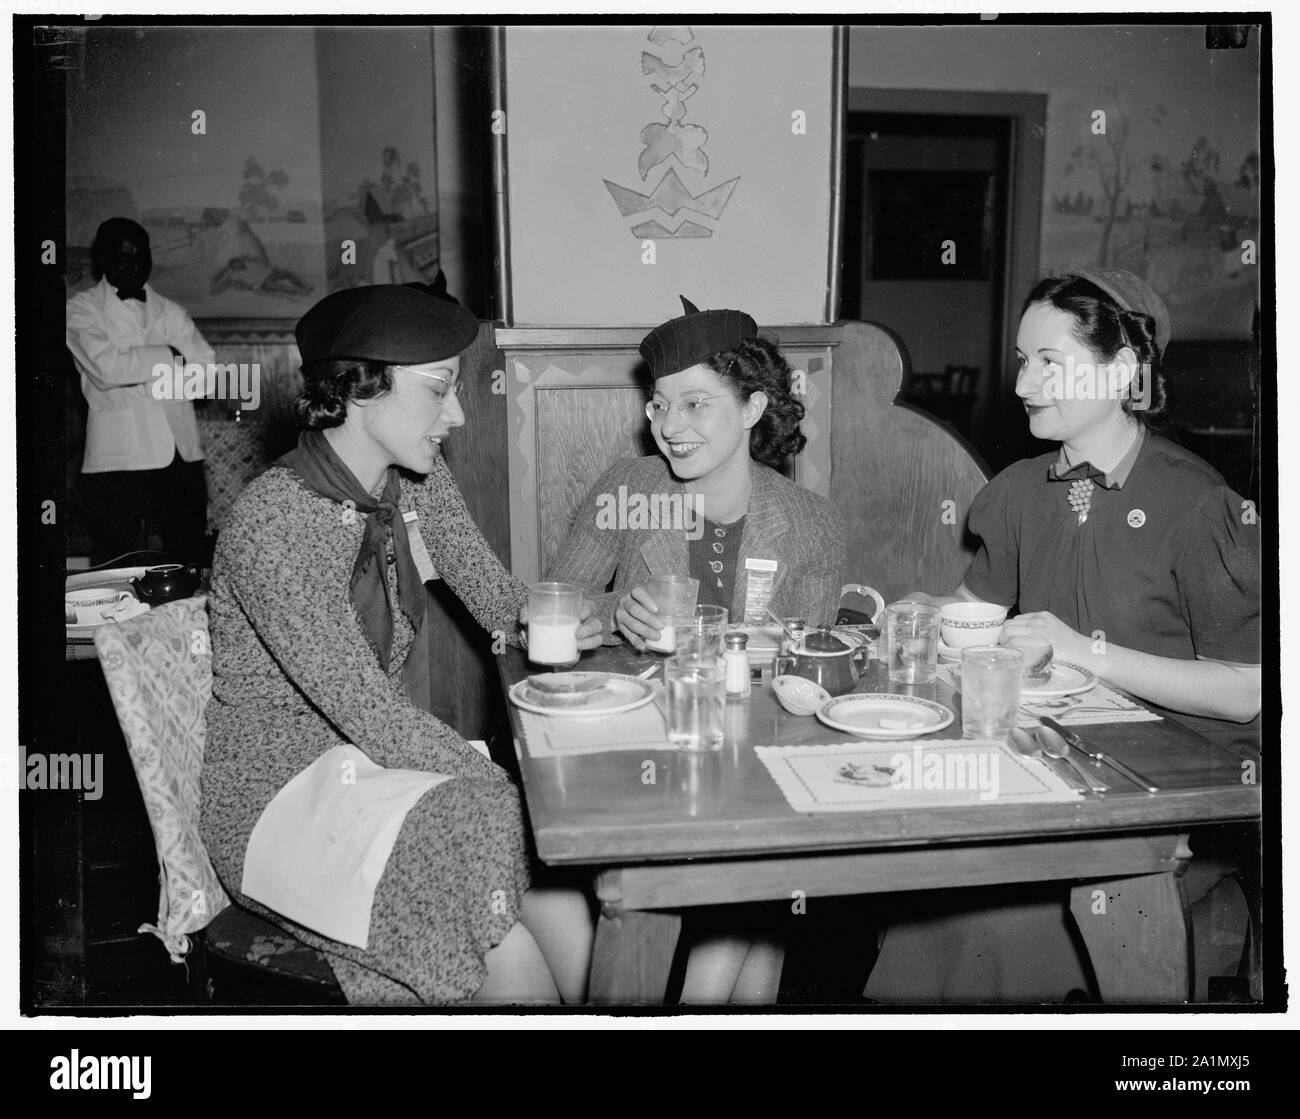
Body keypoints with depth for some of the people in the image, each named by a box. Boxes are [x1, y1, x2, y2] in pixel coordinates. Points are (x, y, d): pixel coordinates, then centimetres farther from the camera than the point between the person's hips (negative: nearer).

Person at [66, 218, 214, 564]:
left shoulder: (171, 312, 18)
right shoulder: (81, 311, 6)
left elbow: (207, 367, 3)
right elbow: (106, 368, -11)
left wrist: (134, 367, -5)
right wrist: (169, 355, -4)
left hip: (181, 454, 4)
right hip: (118, 458, -3)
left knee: (190, 558, 6)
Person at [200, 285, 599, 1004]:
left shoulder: (416, 479, 0)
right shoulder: (272, 523, -24)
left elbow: (491, 590, 9)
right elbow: (372, 713, -26)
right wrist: (524, 791, -26)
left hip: (386, 753, 7)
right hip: (277, 791, -6)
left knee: (566, 908, -18)